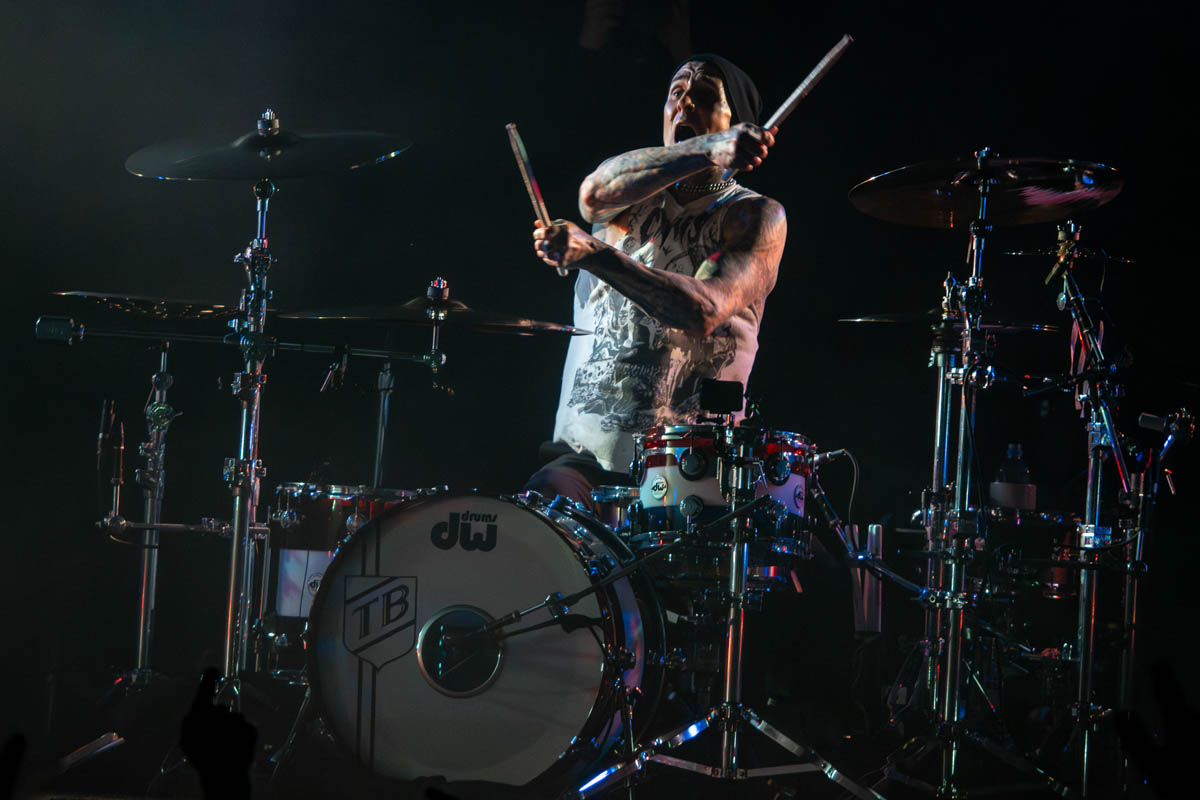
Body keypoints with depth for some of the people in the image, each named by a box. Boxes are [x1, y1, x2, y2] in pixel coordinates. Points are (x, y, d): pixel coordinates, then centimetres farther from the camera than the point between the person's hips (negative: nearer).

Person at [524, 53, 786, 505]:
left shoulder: (757, 217, 1)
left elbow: (705, 311, -18)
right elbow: (596, 191, -16)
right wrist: (709, 152, -32)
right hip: (587, 449, 2)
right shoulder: (631, 199, 12)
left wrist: (593, 255, -30)